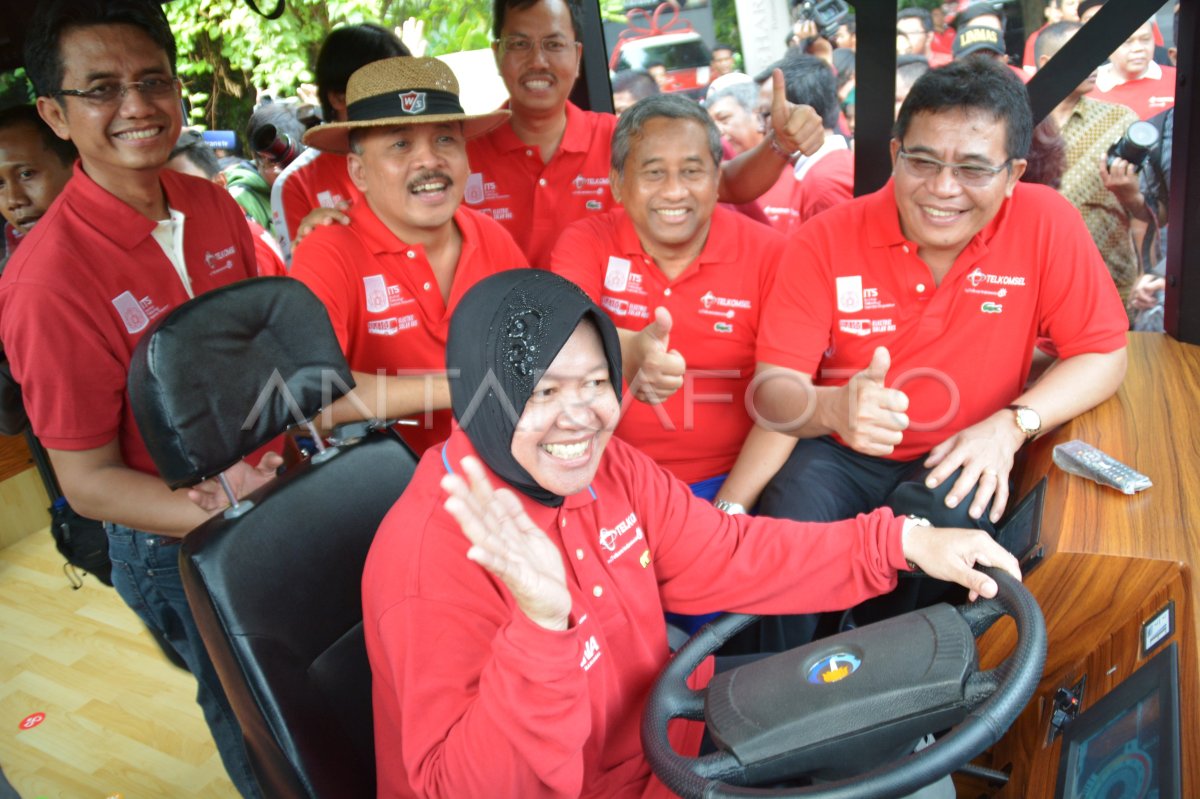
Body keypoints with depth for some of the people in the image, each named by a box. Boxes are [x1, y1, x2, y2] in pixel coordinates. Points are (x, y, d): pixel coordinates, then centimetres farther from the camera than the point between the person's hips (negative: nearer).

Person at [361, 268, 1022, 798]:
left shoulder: (606, 468, -7)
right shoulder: (430, 555, -28)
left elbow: (724, 558, -1)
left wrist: (901, 543, -7)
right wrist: (541, 628, -46)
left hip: (653, 745, 7)